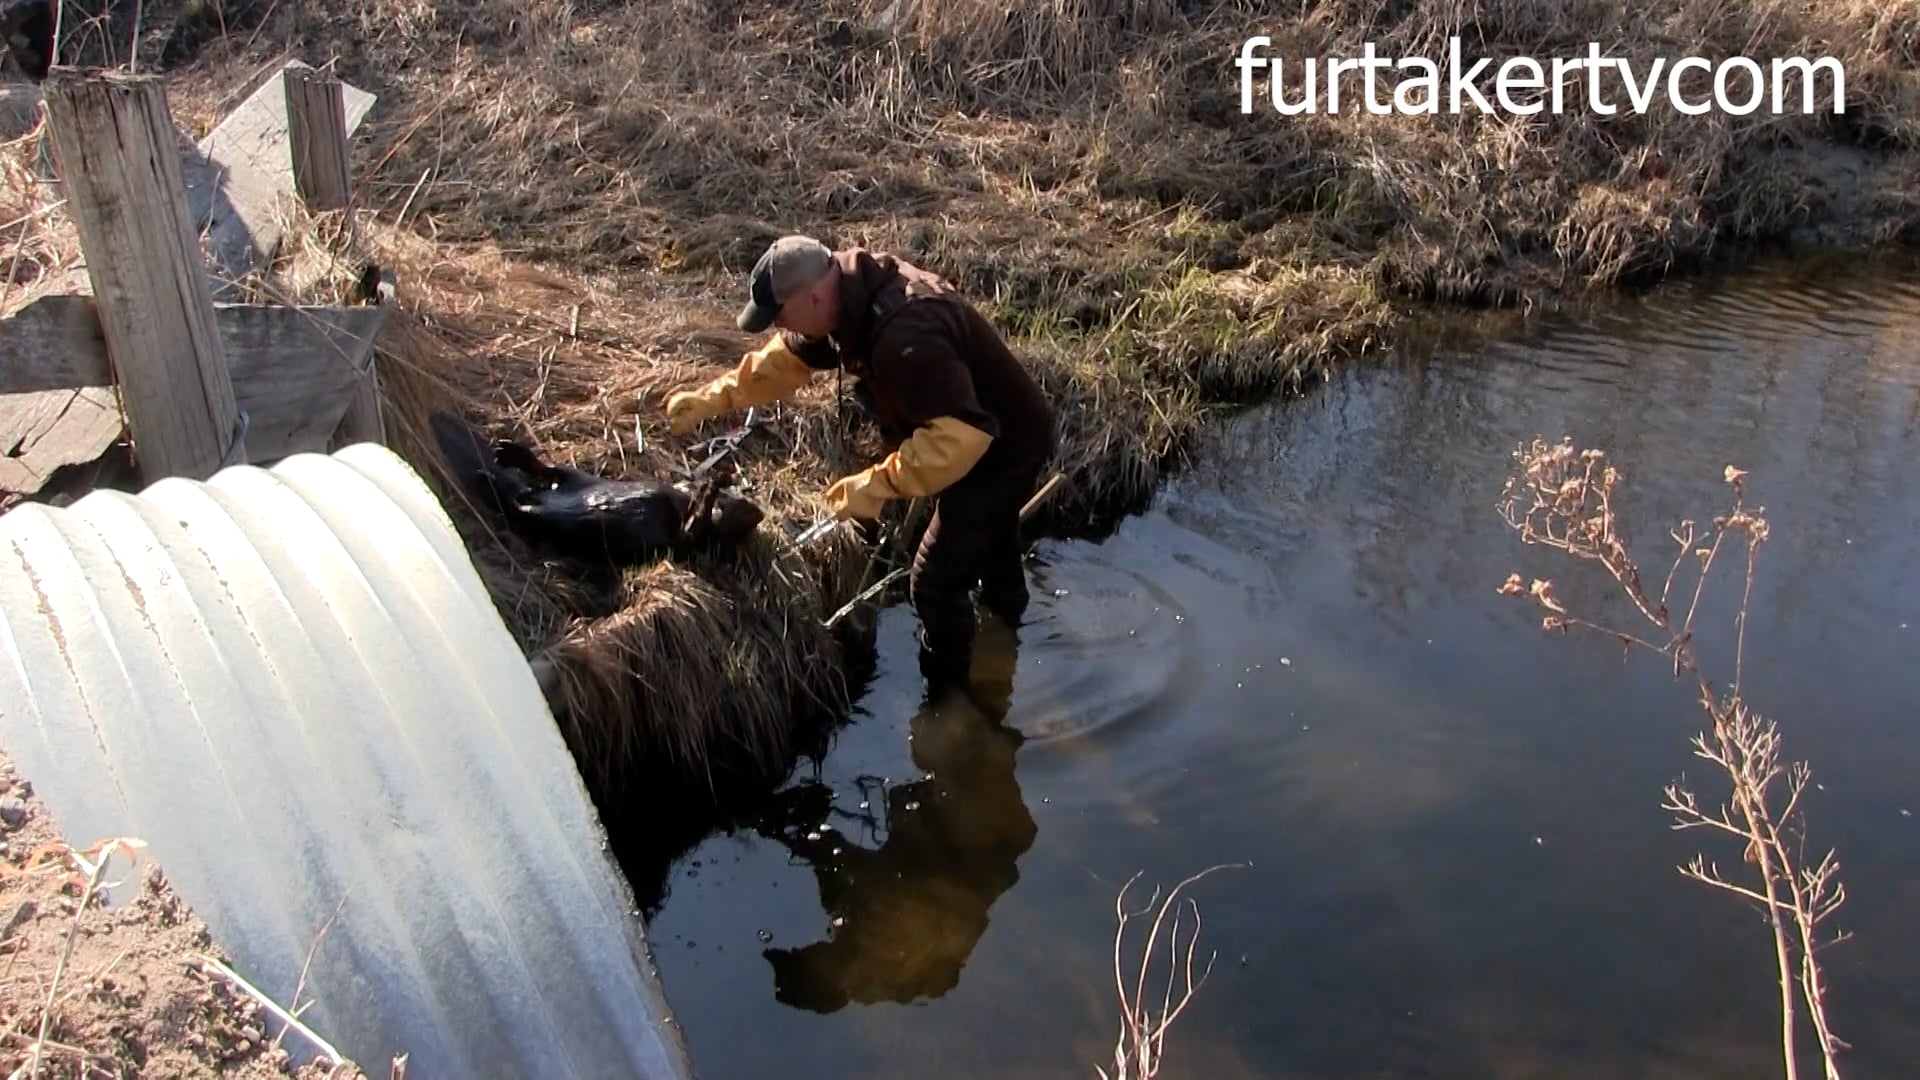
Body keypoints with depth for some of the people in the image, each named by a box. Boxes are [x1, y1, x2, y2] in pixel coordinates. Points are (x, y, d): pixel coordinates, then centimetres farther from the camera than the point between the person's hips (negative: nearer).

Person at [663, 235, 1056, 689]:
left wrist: (877, 484, -37)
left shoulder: (906, 336, -40)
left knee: (935, 581, -2)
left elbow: (957, 437, -43)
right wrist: (712, 398, 6)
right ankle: (1005, 626, 61)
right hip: (990, 431, 10)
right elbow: (785, 359, 7)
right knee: (986, 540, 34)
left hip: (1005, 447, -10)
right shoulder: (855, 296, -8)